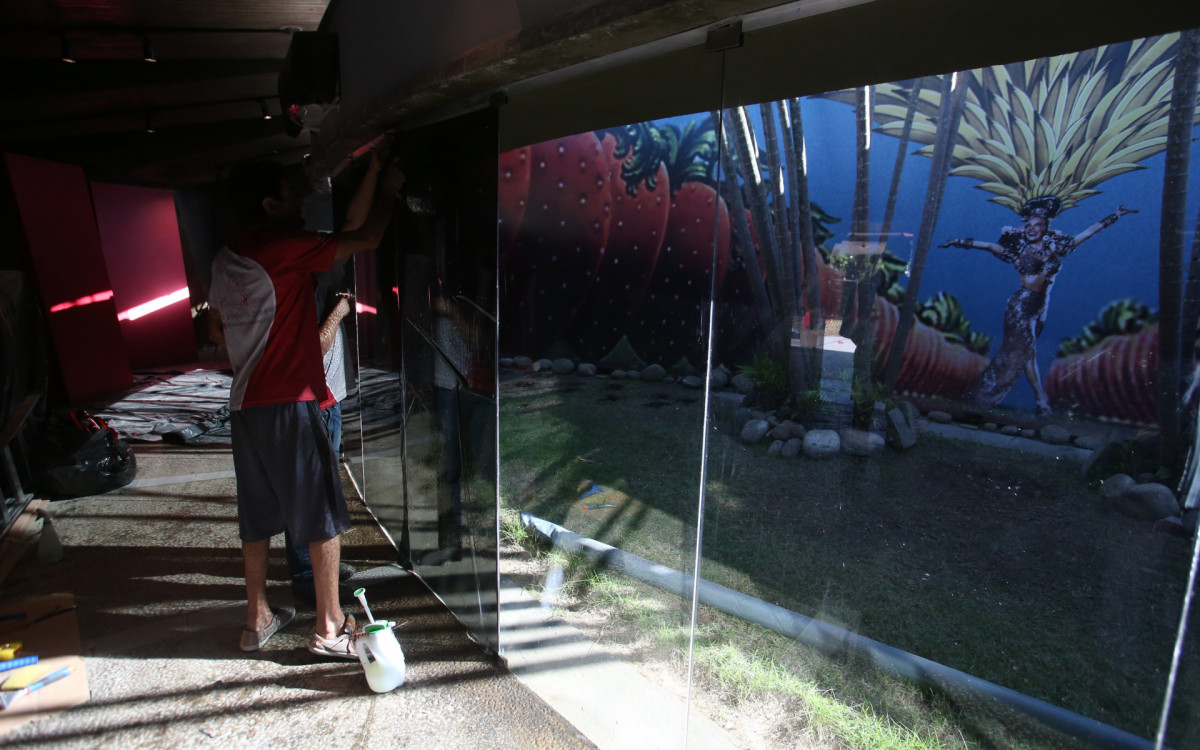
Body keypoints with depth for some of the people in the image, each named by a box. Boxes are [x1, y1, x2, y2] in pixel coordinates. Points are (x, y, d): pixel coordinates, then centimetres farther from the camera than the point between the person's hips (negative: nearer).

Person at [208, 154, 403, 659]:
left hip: (244, 405, 9)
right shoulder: (286, 249, -14)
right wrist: (387, 190, 4)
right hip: (289, 405, -8)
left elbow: (217, 330, 22)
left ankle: (258, 620, 31)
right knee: (325, 519, 3)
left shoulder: (225, 259, 12)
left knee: (257, 518, 17)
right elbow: (368, 238, -11)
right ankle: (330, 629, 13)